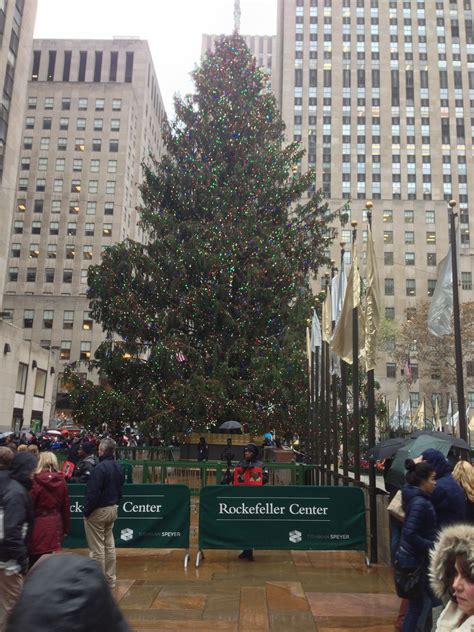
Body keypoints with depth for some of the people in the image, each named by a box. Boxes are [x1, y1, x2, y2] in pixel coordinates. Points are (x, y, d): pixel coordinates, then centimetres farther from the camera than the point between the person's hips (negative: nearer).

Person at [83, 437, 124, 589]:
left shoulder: (99, 468, -22)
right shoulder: (118, 467, 5)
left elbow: (93, 493, -23)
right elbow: (120, 490, 13)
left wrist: (86, 511, -12)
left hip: (97, 512, -8)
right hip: (112, 509, 8)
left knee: (97, 548, 2)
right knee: (109, 545, 16)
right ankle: (110, 579, 24)